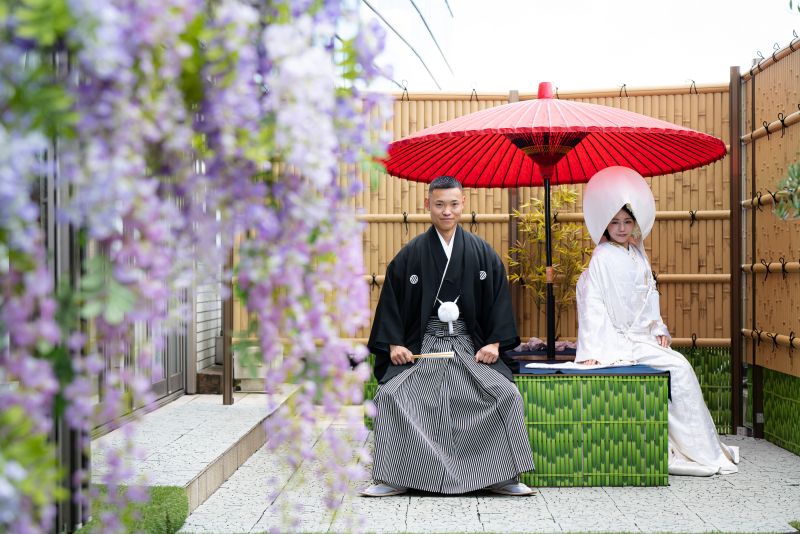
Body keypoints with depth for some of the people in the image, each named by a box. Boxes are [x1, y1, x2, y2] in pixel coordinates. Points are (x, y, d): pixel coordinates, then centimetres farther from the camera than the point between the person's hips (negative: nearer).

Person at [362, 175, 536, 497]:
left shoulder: (483, 253, 7)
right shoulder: (410, 255, 5)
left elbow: (499, 299, 8)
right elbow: (392, 300, 6)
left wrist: (495, 342, -3)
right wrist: (394, 344, -5)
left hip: (472, 347, 0)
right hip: (421, 347, 0)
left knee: (506, 394, -21)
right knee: (390, 394, -23)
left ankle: (502, 477, -4)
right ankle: (394, 478, -9)